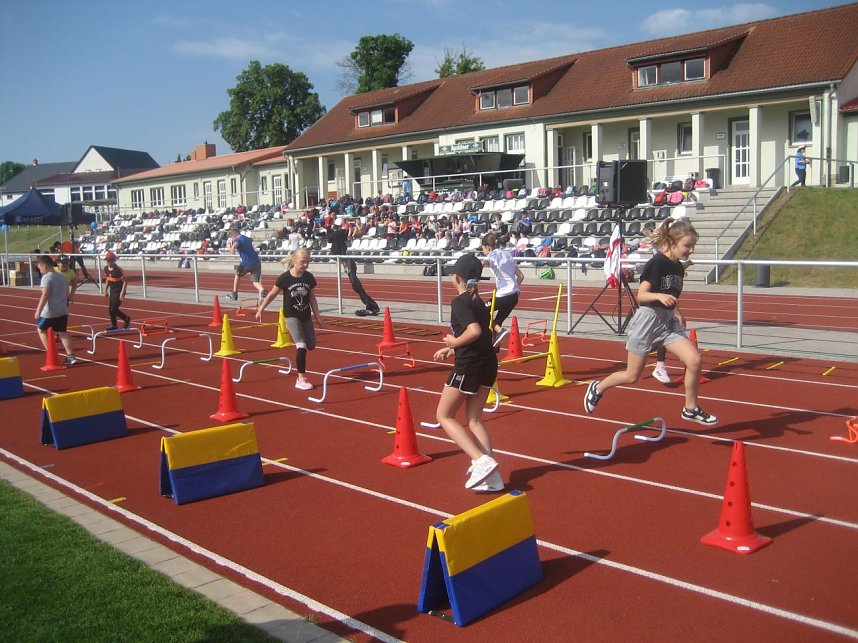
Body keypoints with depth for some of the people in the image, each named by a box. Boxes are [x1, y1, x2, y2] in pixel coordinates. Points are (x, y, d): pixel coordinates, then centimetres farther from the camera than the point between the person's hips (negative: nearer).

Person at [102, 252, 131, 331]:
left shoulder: (119, 270, -19)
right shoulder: (106, 268, 3)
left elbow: (125, 282, -17)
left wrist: (122, 294, -21)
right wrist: (105, 290, 15)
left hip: (119, 291, -7)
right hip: (112, 291, 7)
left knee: (114, 309, -9)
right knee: (110, 308, 7)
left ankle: (126, 318, 13)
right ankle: (113, 325, 19)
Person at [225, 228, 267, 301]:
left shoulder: (237, 240, -3)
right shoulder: (248, 239, 21)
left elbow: (235, 245, -30)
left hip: (246, 263, -5)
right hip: (257, 262, 5)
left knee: (237, 275, 24)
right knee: (255, 282, 5)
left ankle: (234, 295, 31)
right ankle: (262, 290, -29)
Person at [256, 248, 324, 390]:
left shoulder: (309, 277, -5)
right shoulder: (285, 278, -16)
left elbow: (312, 298, 5)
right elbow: (272, 294, -3)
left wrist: (317, 317, 6)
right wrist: (260, 310, 3)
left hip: (306, 316, 5)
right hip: (291, 316, -5)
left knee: (311, 345, 11)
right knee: (302, 346, -16)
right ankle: (301, 379, -8)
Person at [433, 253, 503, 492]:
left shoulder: (459, 302, -14)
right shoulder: (478, 301, 12)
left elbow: (475, 331, -29)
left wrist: (454, 342, -12)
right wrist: (451, 349, 17)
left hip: (469, 365, -8)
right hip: (488, 363, 9)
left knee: (444, 416, 6)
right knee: (474, 419, 14)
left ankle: (481, 461, -8)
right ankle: (492, 475, 6)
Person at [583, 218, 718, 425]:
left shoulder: (679, 268, 6)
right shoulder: (657, 263, -17)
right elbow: (641, 295, -19)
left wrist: (677, 312, 10)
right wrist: (659, 296, -36)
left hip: (668, 321, 7)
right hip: (647, 320, -7)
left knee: (694, 360, -11)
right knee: (632, 376, 4)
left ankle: (690, 409, 6)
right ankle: (597, 388, 31)